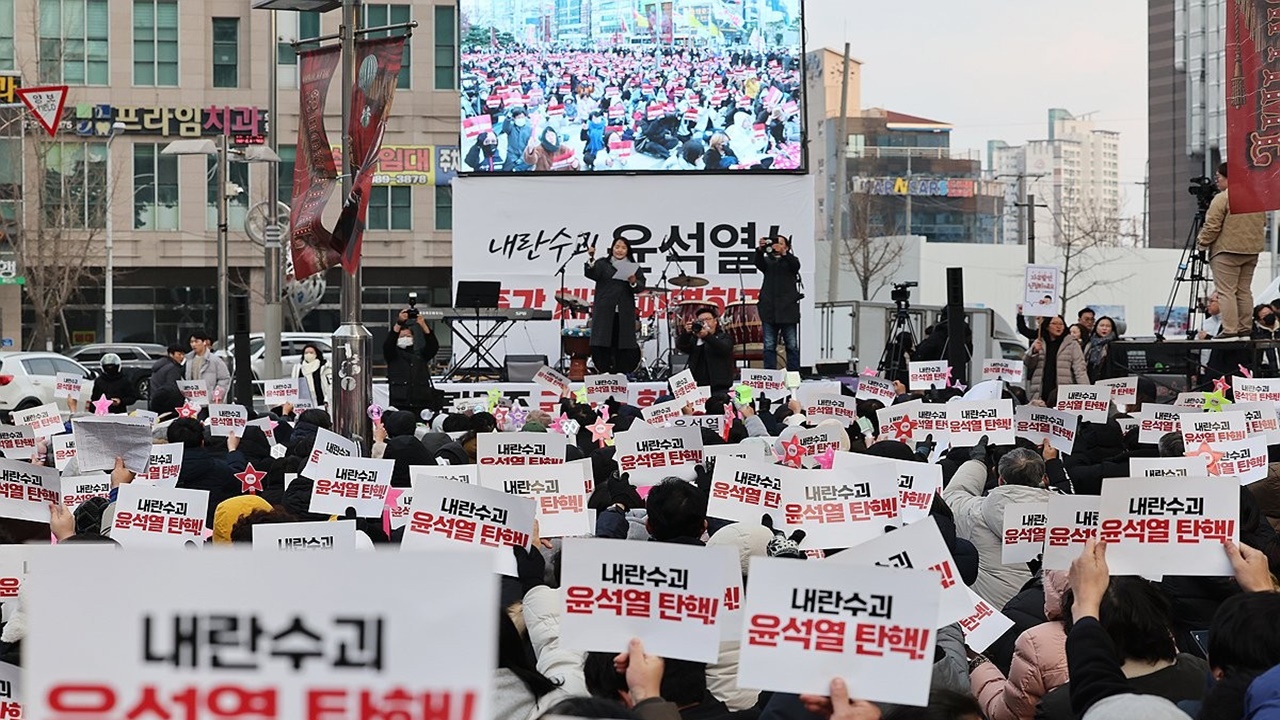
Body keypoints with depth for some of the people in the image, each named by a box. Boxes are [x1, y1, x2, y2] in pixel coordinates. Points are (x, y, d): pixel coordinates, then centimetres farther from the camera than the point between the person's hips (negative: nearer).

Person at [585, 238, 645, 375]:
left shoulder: (634, 267, 14)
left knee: (622, 344, -3)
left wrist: (633, 283, -17)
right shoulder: (602, 264, 11)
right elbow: (591, 274, -6)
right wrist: (591, 259, -23)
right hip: (605, 311, -1)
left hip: (625, 313, 1)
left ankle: (620, 372, 1)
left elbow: (641, 287, 5)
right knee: (602, 343, -5)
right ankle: (603, 371, -1)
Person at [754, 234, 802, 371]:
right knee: (769, 346, -1)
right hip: (769, 311, 2)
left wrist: (784, 254, -26)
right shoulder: (767, 261, 18)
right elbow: (758, 263, -4)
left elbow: (796, 265, -9)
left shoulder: (790, 260, 13)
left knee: (792, 346, -1)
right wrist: (760, 250, -24)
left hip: (787, 310, -1)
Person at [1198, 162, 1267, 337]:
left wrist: (1202, 243, 0)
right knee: (1244, 290, 13)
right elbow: (1263, 223, 19)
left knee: (1227, 291, -6)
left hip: (1227, 251, -8)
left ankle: (1230, 329, -11)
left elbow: (1212, 227, -14)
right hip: (1252, 251, 8)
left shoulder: (1222, 198, -13)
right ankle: (1244, 328, 12)